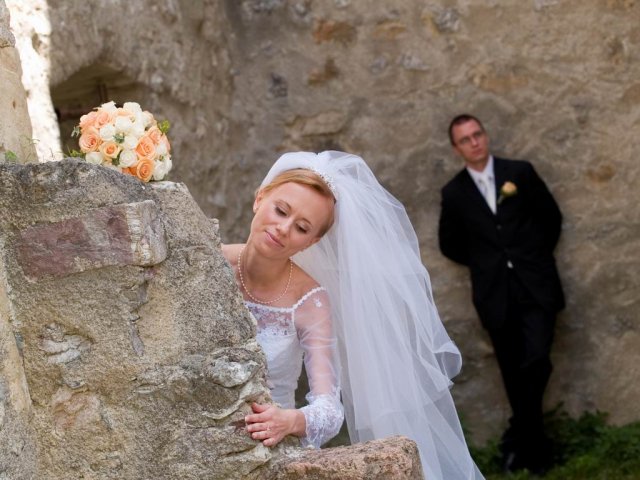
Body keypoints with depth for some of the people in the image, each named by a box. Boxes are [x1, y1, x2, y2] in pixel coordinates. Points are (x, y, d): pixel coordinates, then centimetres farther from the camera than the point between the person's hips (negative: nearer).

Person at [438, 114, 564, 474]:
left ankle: (520, 438, 5)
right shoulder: (454, 193, 4)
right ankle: (534, 445, 20)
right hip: (495, 295, 1)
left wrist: (536, 257, 7)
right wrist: (486, 265, 9)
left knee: (535, 361, -14)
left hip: (535, 285, -1)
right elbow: (450, 244, 14)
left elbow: (552, 216, 10)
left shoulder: (520, 172, 3)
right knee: (515, 376, 6)